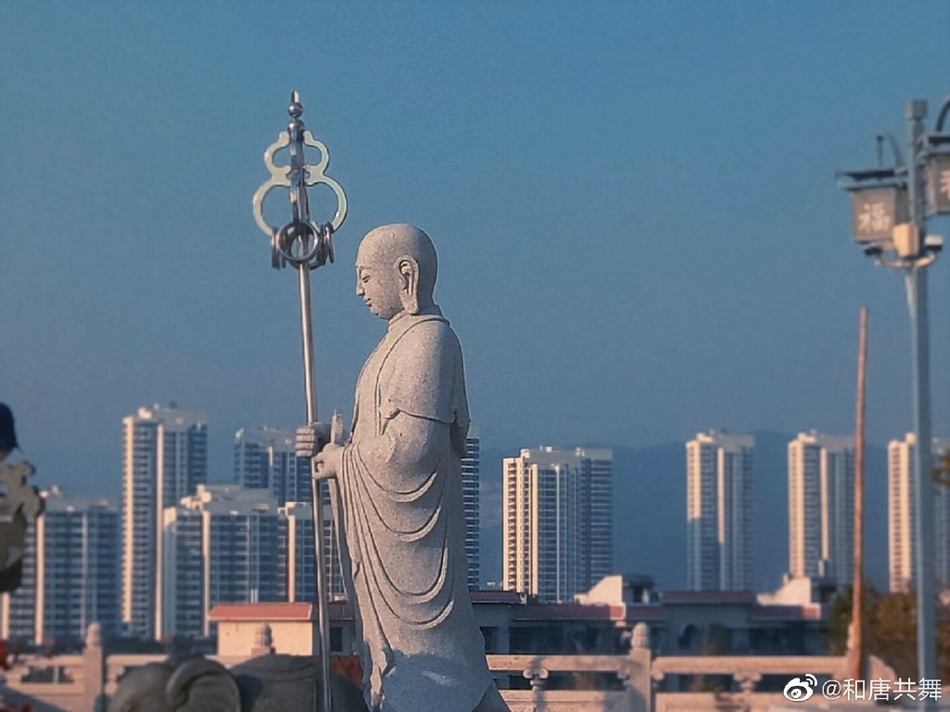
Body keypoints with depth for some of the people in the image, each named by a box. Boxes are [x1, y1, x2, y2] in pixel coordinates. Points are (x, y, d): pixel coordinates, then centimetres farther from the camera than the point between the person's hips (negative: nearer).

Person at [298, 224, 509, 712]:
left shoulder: (428, 339, -16)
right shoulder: (405, 339, 16)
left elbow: (412, 444, -24)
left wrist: (344, 459, -11)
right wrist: (332, 442, 3)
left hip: (409, 529, -10)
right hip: (385, 529, 10)